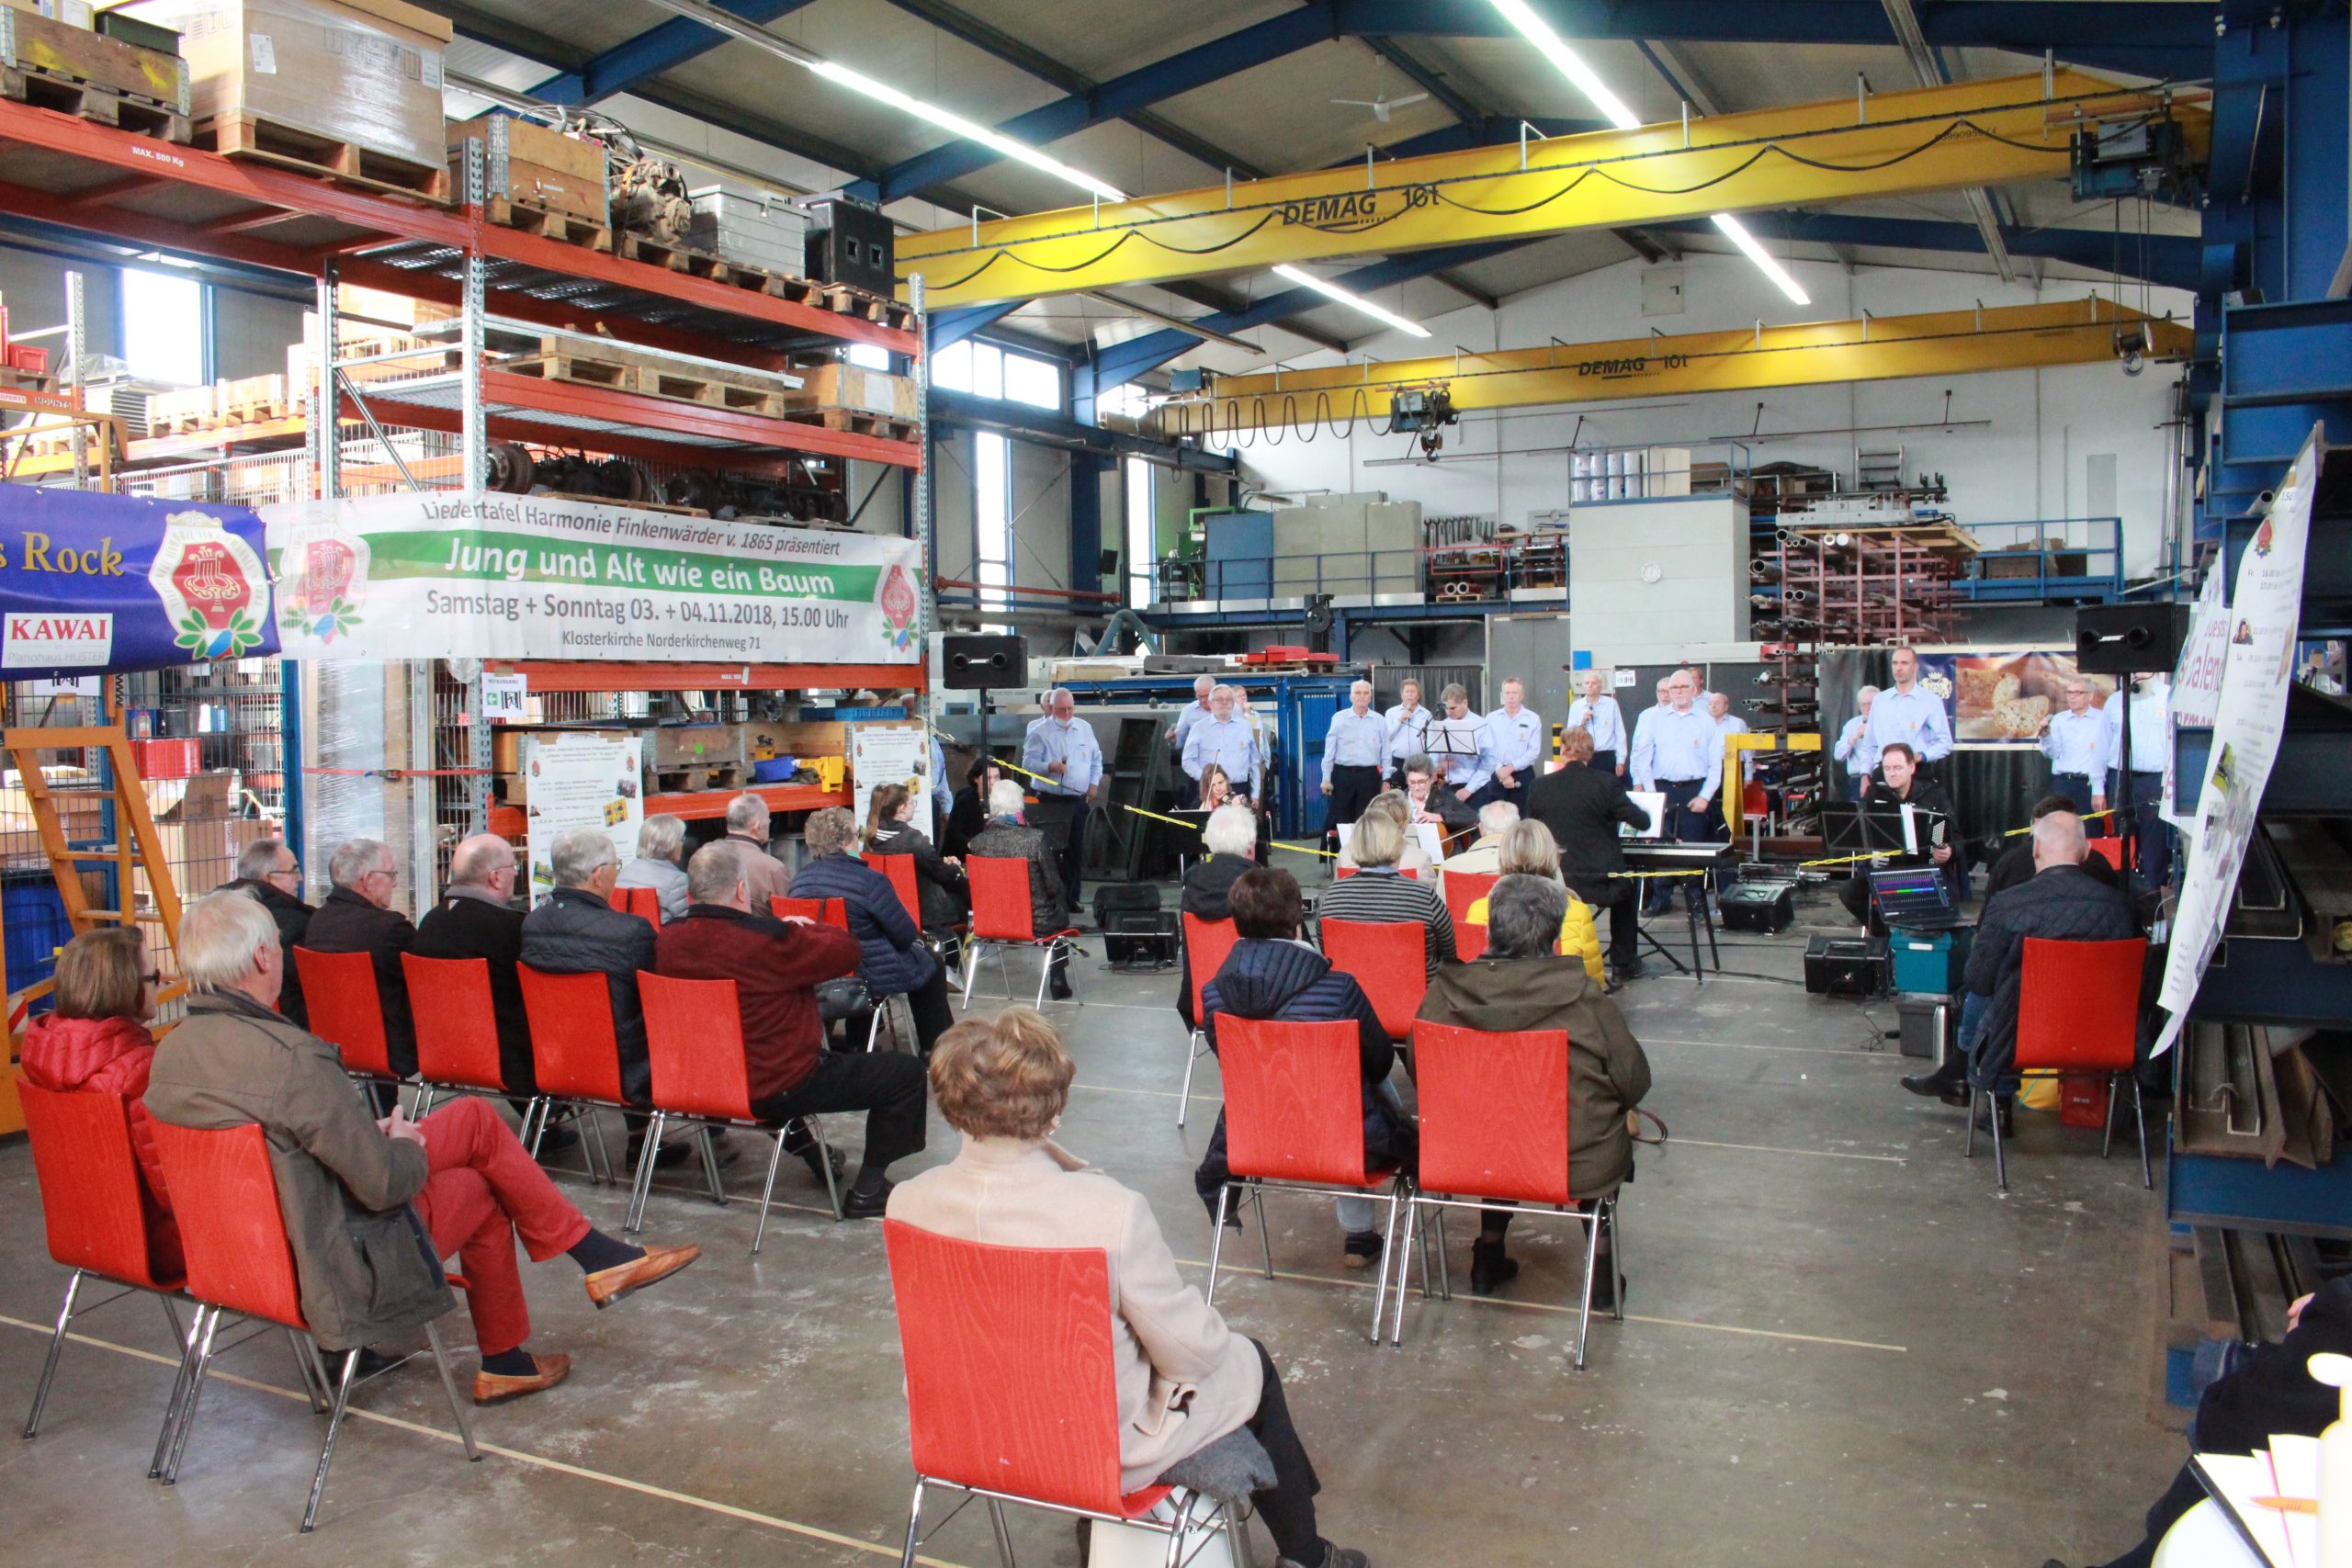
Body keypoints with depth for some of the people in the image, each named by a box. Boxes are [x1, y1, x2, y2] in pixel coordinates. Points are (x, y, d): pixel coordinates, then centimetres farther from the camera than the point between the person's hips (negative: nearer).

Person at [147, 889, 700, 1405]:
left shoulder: (171, 1054, -2)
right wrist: (408, 1147, -1)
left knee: (477, 1118, 14)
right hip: (332, 1264, -8)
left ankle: (597, 1255, 22)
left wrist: (377, 1136, 8)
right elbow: (385, 1183, -23)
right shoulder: (291, 1057, -29)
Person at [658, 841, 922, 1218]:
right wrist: (804, 929, 3)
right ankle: (866, 1191, 9)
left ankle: (800, 1143, 42)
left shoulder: (668, 940, -7)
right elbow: (847, 950, -16)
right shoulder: (765, 940, -28)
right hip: (775, 1090, -8)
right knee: (905, 1071, 2)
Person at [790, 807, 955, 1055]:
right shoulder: (870, 881, -20)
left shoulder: (800, 880, -1)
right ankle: (935, 1047, 26)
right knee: (930, 964, 18)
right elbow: (907, 935, -15)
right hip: (871, 978, -7)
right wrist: (917, 932, 10)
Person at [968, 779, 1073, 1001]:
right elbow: (1054, 887, -13)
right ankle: (1059, 982, 36)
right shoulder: (1035, 838, -20)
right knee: (1060, 914, 32)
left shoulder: (978, 842, -11)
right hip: (1035, 921, -3)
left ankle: (1058, 982, 40)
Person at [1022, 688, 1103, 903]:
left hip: (1079, 800, 5)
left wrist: (1094, 783, 11)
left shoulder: (1085, 728, 11)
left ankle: (1071, 897, 16)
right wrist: (1050, 767, -25)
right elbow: (1028, 762, -9)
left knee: (1076, 852, 7)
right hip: (1051, 801, -4)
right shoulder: (1039, 732, -4)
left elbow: (1096, 758, 21)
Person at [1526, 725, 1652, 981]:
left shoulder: (1540, 786, -3)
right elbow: (1642, 822, -5)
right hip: (1602, 881, -2)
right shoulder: (1607, 783, -8)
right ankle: (1624, 962, 31)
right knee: (1629, 886, 31)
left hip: (1554, 883, 2)